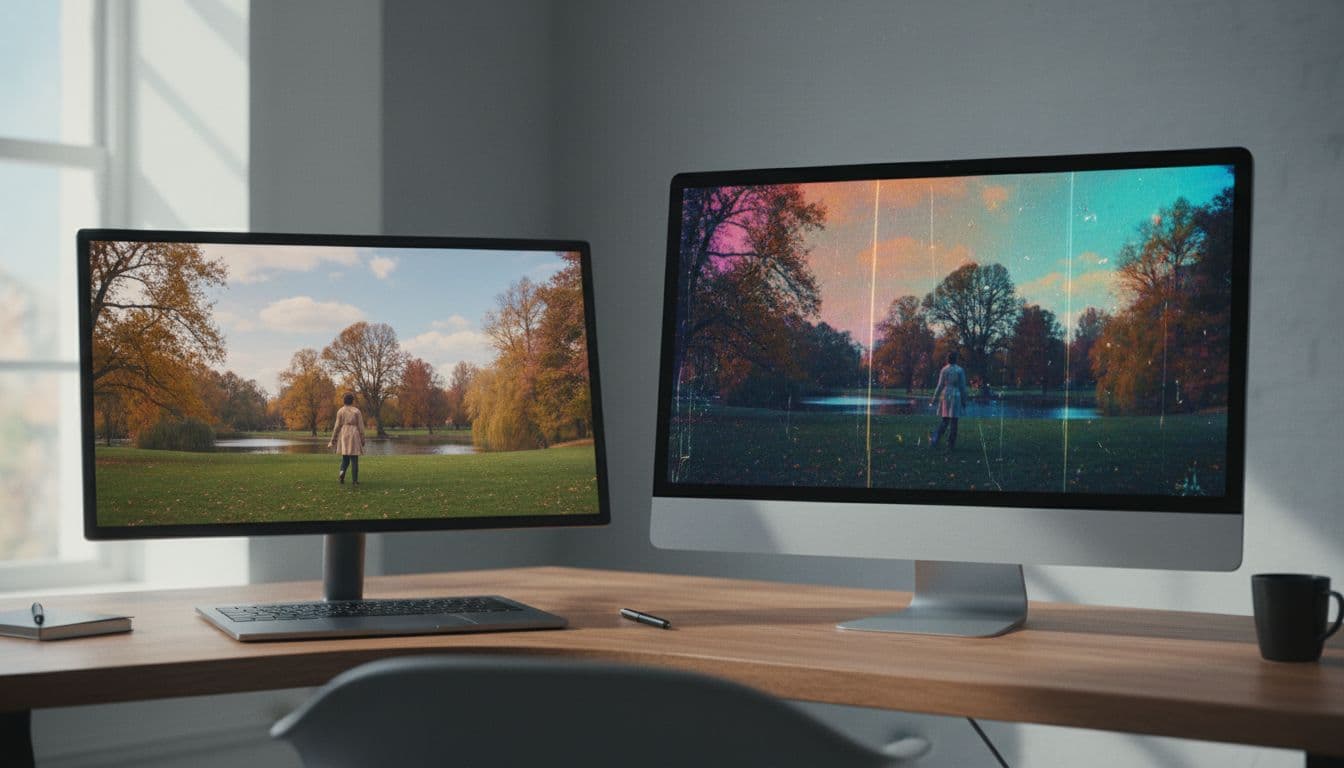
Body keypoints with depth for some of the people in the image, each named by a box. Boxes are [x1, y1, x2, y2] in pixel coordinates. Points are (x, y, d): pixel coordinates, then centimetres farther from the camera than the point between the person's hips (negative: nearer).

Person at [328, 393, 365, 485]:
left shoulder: (340, 411, 0)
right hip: (354, 435, -2)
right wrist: (362, 440, 5)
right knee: (354, 458, 4)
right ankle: (354, 480, 3)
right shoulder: (357, 411, -4)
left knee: (345, 458, 14)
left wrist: (333, 440, 4)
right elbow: (361, 426, -3)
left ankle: (342, 472, -13)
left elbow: (337, 426, -2)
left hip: (343, 436, 2)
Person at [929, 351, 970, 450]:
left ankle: (935, 436, -11)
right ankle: (951, 445, 4)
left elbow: (940, 385, 0)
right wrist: (964, 400, 4)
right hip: (956, 397, -2)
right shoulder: (960, 370, -3)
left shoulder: (944, 370, 1)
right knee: (953, 421, 3)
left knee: (944, 420, 12)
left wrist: (934, 399, 6)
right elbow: (963, 386, -3)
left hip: (945, 396, 2)